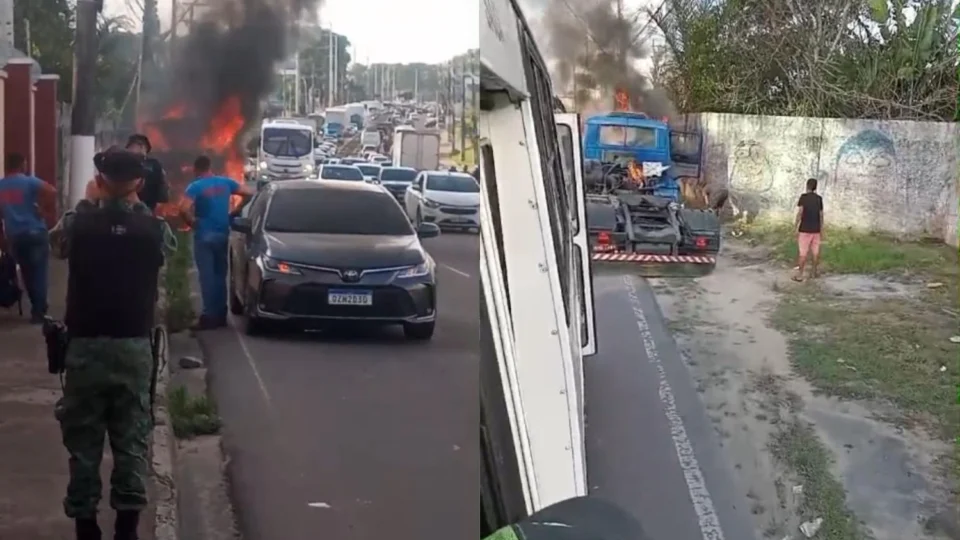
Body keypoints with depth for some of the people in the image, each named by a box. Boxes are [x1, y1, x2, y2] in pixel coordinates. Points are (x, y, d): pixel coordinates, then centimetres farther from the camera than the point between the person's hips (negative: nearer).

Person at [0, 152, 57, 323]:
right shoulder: (29, 181, -6)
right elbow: (52, 191, -24)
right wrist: (47, 205, -6)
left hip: (14, 236, 4)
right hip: (35, 232, -4)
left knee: (27, 274, 15)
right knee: (38, 273, 0)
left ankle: (37, 308, 22)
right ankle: (38, 312, -1)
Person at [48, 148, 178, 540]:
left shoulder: (77, 223, -7)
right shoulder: (153, 228, -6)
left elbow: (56, 246, 14)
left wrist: (90, 205, 20)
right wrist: (137, 206, 18)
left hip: (85, 345, 0)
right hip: (134, 346, 1)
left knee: (83, 441, 8)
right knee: (132, 440, 8)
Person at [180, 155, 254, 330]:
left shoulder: (195, 186, -10)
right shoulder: (226, 182, 4)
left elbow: (184, 210, -24)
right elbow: (249, 193, 7)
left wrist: (193, 222, -6)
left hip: (204, 236, -5)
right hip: (223, 234, 5)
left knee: (207, 276, -4)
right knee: (220, 275, 13)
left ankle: (209, 317, -5)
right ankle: (221, 315, 16)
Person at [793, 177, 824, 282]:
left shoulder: (803, 197, -8)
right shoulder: (819, 198, 5)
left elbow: (800, 212, -15)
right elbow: (821, 215, 8)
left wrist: (796, 227, -10)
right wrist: (821, 230, 15)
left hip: (805, 229, -4)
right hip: (816, 230, 4)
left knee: (803, 253, -3)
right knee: (815, 252, 12)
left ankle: (799, 275, -2)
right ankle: (813, 272, 21)